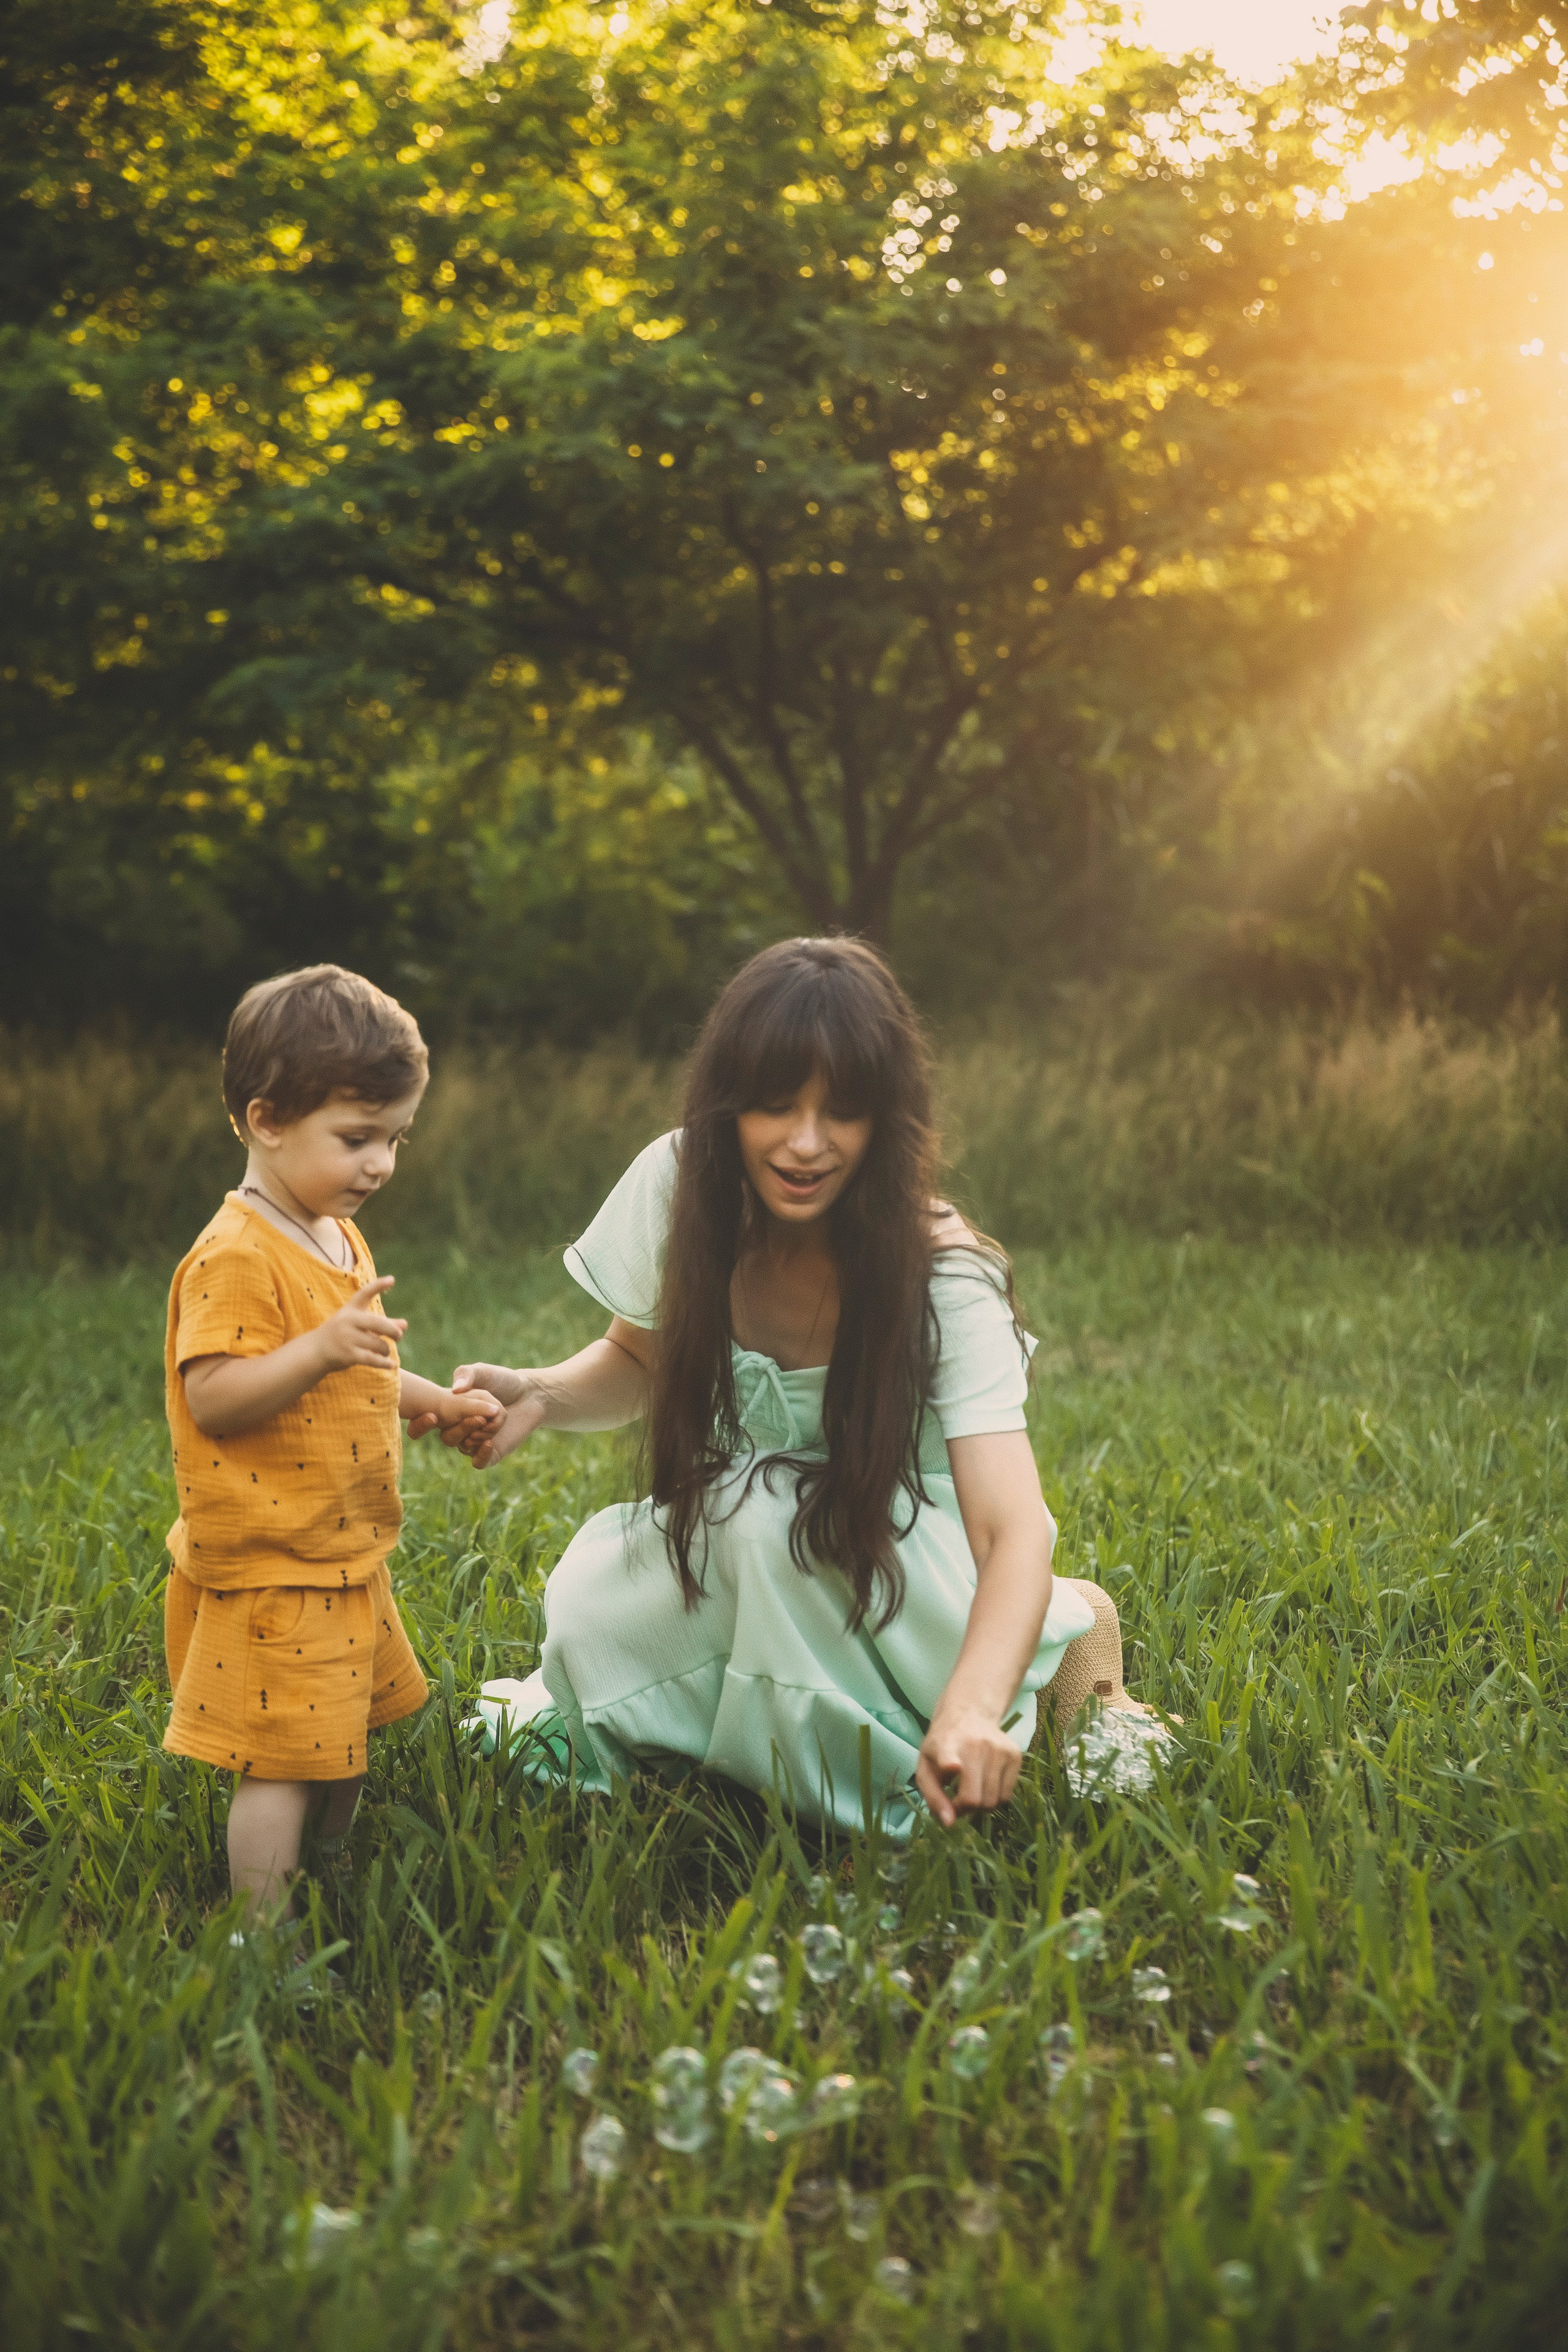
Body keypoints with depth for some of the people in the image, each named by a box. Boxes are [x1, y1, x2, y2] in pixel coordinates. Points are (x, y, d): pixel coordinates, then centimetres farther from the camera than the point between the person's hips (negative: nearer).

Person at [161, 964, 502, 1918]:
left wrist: (435, 1401, 12)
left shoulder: (339, 1241, 12)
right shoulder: (236, 1258, -20)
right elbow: (212, 1400, -27)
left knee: (345, 1748, 20)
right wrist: (321, 1349, -38)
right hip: (268, 1571, -10)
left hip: (344, 1559, 10)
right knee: (282, 1767, -5)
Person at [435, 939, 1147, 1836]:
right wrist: (540, 1395, -19)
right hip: (733, 1552, 3)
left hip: (901, 1549, -3)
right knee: (591, 1623, -29)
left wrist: (975, 1705, -55)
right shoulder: (678, 1185, -15)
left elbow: (1015, 1527, -35)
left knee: (764, 1518, -36)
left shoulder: (945, 1279, -26)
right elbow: (639, 1360, 5)